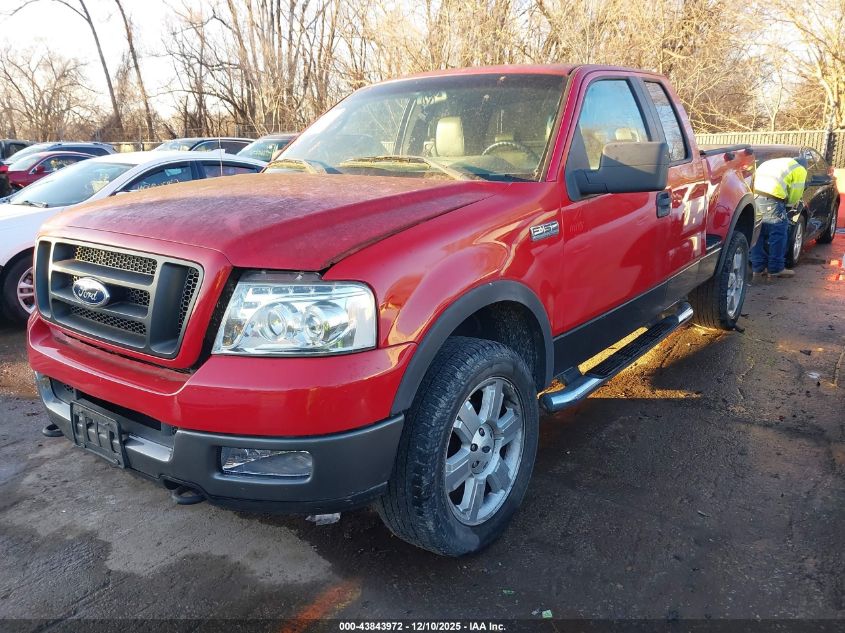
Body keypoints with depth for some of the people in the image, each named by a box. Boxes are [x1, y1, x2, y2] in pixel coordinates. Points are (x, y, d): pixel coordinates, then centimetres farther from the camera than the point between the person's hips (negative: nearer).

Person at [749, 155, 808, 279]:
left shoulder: (772, 162, 34)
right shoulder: (800, 170, 14)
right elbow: (795, 194, 9)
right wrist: (789, 207, 27)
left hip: (754, 195, 7)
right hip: (771, 200, -7)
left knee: (757, 233, 13)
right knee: (778, 233, 4)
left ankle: (758, 268, 18)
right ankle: (776, 269, 9)